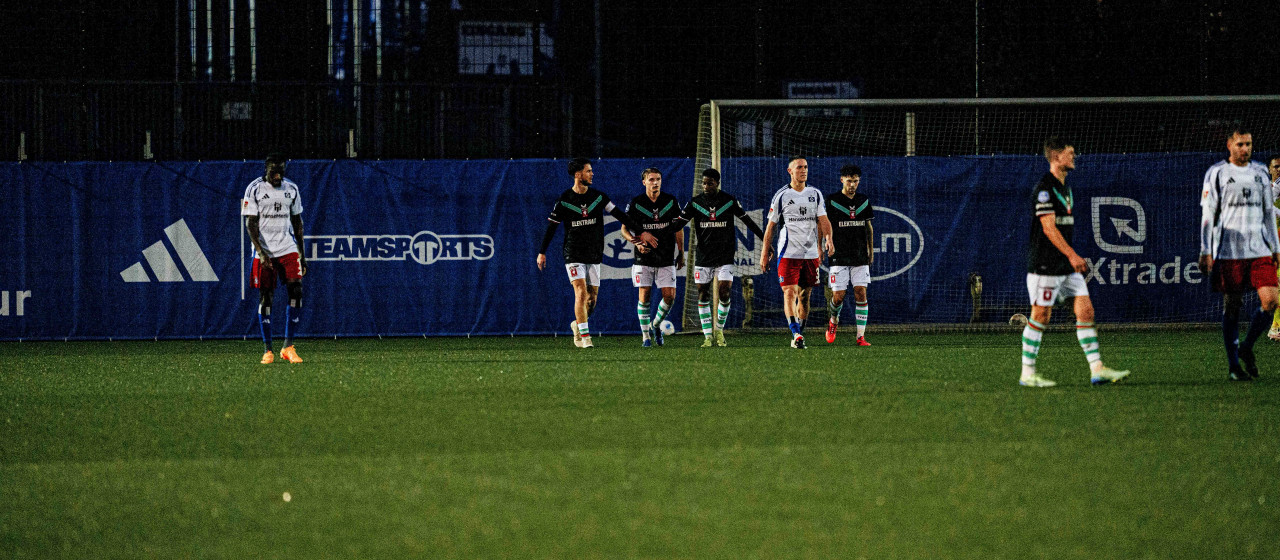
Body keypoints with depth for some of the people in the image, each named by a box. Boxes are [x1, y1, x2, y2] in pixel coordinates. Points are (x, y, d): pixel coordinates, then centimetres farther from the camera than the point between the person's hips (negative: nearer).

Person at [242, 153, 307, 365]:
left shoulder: (291, 189, 8)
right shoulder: (254, 189, -4)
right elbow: (250, 224, -6)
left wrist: (302, 254, 13)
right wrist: (261, 252, -17)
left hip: (288, 249, 3)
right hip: (264, 252, -3)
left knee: (296, 292, -10)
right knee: (265, 298, -1)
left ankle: (288, 347, -4)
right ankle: (267, 350, 6)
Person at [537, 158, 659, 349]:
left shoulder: (598, 197, 3)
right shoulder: (564, 200, -5)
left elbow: (619, 215, 6)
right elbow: (551, 226, 1)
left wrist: (641, 232, 4)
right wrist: (542, 252, 2)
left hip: (594, 255, 4)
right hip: (574, 254, -4)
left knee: (592, 297, 3)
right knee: (581, 292, -16)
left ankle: (578, 325, 29)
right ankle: (585, 337, -13)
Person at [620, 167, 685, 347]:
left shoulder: (671, 202, 3)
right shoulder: (635, 204, -3)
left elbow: (679, 228, 11)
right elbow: (624, 229, 1)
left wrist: (681, 253, 9)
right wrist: (636, 242, -18)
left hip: (666, 258, 2)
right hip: (644, 258, -2)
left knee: (670, 296, -4)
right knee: (645, 296, -6)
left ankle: (656, 325, 22)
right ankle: (645, 335, 6)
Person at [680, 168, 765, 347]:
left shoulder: (730, 201, 0)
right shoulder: (695, 202, 2)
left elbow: (747, 221, 8)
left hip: (725, 256, -2)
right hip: (703, 257, 2)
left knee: (724, 294, -10)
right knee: (703, 295, 1)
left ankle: (719, 330, 11)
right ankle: (707, 336, 7)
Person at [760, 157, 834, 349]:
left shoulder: (815, 194, 9)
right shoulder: (781, 195, 2)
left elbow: (823, 221, 2)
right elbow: (771, 226, 7)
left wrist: (828, 239, -18)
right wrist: (765, 253, 5)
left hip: (810, 252, 3)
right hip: (788, 252, -3)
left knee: (804, 295, 7)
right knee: (789, 292, -15)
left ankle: (799, 336, 16)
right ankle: (796, 334, -23)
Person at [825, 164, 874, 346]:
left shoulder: (864, 201, 9)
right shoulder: (832, 201, -3)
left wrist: (871, 251, 17)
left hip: (860, 256, 3)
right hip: (839, 256, -3)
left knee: (861, 293, -6)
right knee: (838, 296, -4)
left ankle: (861, 336, -5)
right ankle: (834, 320, 29)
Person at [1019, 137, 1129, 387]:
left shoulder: (1064, 187, 16)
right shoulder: (1044, 188, -14)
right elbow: (1048, 227, -21)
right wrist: (1072, 255, -27)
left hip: (1066, 264, 9)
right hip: (1045, 264, -9)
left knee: (1086, 311, 2)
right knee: (1040, 316, -3)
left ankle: (1097, 369, 1)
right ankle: (1027, 373, 5)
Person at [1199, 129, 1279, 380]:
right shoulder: (1216, 173, 1)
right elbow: (1208, 213, -1)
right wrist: (1205, 251, -6)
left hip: (1259, 249, 4)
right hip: (1229, 251, -4)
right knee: (1231, 306, -1)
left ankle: (1247, 347, 12)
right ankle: (1233, 364, 7)